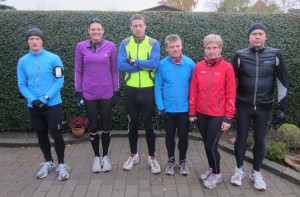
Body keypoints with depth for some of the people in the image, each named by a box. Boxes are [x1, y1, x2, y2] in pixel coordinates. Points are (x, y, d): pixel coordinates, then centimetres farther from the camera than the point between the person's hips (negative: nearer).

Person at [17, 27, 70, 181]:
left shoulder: (53, 58, -6)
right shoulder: (23, 61, 3)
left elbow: (59, 81, -9)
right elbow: (22, 85, 2)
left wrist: (45, 98, -17)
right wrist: (33, 99, -13)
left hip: (53, 104, -3)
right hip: (34, 106, 4)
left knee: (56, 133, -3)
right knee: (41, 135, 14)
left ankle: (61, 164, 15)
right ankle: (48, 162, 32)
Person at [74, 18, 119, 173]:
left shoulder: (111, 46, -1)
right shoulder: (81, 47, -1)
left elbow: (114, 70, 3)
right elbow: (78, 71, 3)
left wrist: (116, 92, 2)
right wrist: (78, 93, 0)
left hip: (107, 94, 0)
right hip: (89, 94, 0)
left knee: (105, 126, 10)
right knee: (93, 127, 9)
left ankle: (105, 156, 29)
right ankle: (96, 157, 29)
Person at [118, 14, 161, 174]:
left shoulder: (154, 43, -2)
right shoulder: (125, 43, 2)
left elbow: (154, 64, -18)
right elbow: (121, 65, -12)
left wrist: (134, 61, -12)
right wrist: (144, 65, -14)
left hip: (148, 90, -2)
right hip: (131, 90, 2)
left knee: (149, 125, 7)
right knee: (132, 124, 13)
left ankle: (152, 157, 23)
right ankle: (133, 155, 31)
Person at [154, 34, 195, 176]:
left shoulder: (189, 63, -8)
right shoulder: (162, 64, -8)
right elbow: (158, 87, -5)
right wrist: (160, 107, -8)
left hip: (185, 109, 0)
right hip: (168, 109, 0)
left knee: (183, 136, 12)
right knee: (169, 136, 16)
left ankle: (182, 161, 35)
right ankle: (171, 160, 37)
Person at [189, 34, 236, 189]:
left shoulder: (227, 67, -8)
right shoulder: (198, 67, 1)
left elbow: (231, 95, -7)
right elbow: (193, 91, 4)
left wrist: (228, 118, -9)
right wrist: (192, 112, 4)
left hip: (218, 115, -3)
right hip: (201, 113, 4)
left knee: (211, 145, 0)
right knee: (207, 144, 16)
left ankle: (217, 174, 25)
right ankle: (211, 168, 39)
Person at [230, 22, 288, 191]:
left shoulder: (275, 55, -3)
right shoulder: (240, 56, -3)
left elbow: (283, 81, 1)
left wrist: (281, 107, -1)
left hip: (264, 107, 0)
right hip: (243, 106, 0)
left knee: (260, 141, 10)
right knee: (241, 138, 9)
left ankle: (256, 173, 28)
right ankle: (240, 170, 28)